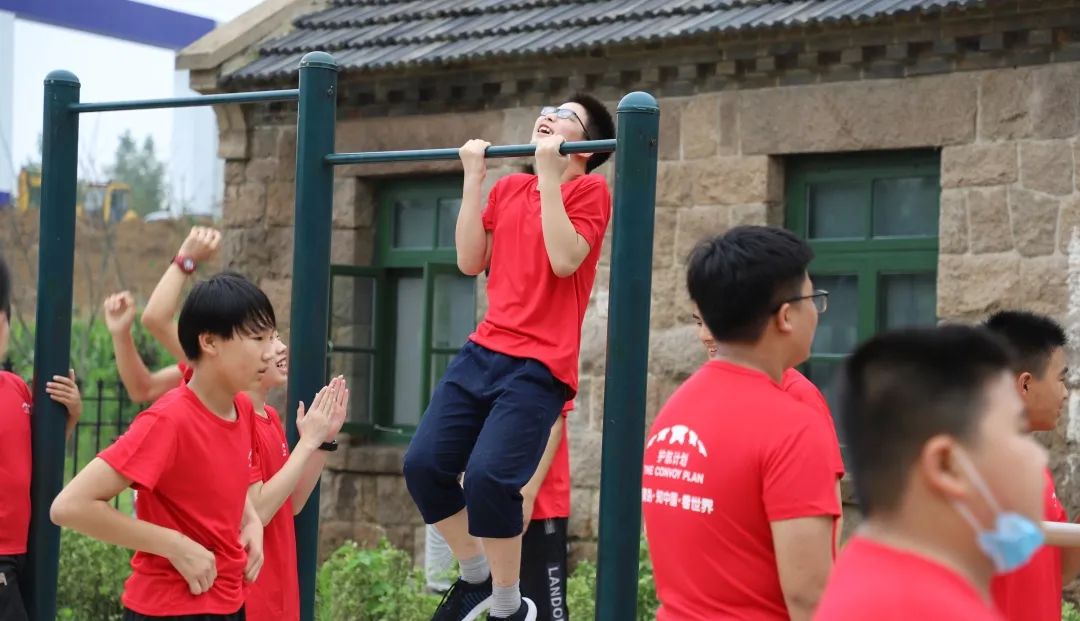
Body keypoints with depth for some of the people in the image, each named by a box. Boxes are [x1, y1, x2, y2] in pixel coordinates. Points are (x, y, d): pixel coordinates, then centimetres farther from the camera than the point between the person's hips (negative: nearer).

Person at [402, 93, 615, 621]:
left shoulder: (589, 191, -1)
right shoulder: (508, 190, 16)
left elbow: (564, 260, -16)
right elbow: (470, 261, 9)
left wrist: (549, 174, -14)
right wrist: (473, 177, 7)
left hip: (540, 364, -6)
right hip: (485, 350, 6)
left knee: (488, 475, -22)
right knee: (423, 464, -4)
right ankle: (475, 576, 18)